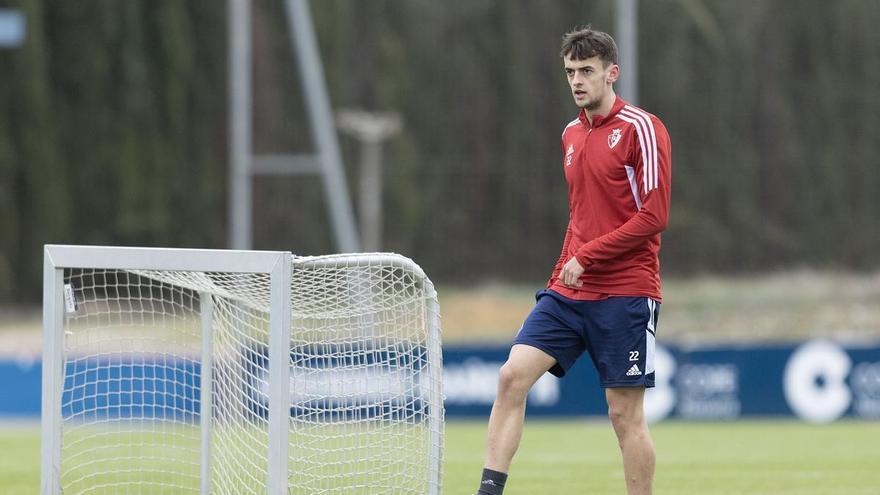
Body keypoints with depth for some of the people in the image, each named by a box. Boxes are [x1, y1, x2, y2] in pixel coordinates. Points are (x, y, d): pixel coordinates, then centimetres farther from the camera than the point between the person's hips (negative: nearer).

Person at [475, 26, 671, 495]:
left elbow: (653, 216, -14)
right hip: (569, 292, 7)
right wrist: (565, 270, 13)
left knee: (625, 413, -2)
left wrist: (587, 257, -15)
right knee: (512, 376, -10)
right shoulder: (571, 135, 15)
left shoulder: (640, 128, -8)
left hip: (625, 295, -6)